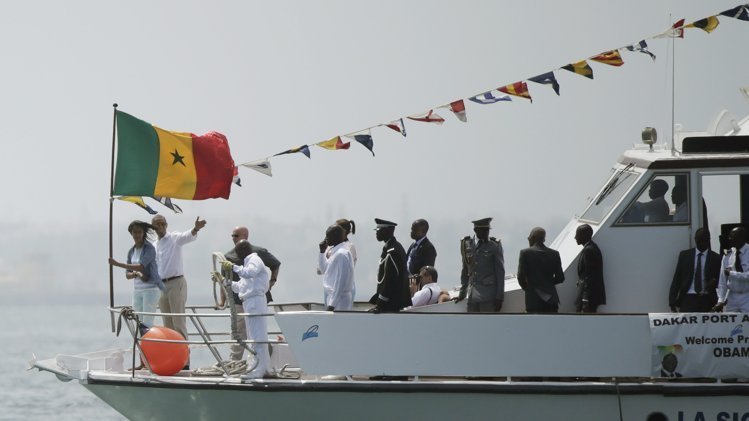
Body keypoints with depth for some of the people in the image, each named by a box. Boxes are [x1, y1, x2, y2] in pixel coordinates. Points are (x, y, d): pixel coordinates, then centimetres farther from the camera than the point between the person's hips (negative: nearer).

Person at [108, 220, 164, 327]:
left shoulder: (149, 248, -11)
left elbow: (141, 267, -24)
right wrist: (137, 274, -15)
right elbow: (128, 274, 10)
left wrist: (117, 264, -26)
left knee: (147, 323, -14)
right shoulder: (131, 251, 10)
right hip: (137, 290, 7)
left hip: (151, 289, -7)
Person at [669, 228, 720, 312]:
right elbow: (676, 279, 9)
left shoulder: (716, 258, 5)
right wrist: (672, 300, 1)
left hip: (706, 300, 0)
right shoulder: (684, 255, 8)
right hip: (688, 298, 0)